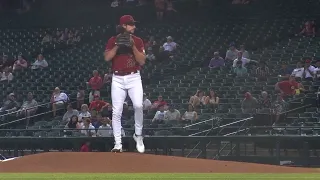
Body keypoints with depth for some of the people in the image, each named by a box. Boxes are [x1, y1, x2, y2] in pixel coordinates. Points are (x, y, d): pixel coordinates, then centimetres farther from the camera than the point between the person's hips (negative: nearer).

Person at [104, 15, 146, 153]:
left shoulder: (137, 41, 6)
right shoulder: (113, 40, 5)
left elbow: (142, 61, -2)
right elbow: (107, 57, -7)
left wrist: (132, 46, -12)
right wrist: (118, 45, -14)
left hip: (134, 78, 0)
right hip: (117, 79, 0)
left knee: (138, 106, -20)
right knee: (116, 111, -4)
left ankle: (138, 135, 2)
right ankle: (118, 144, 1)